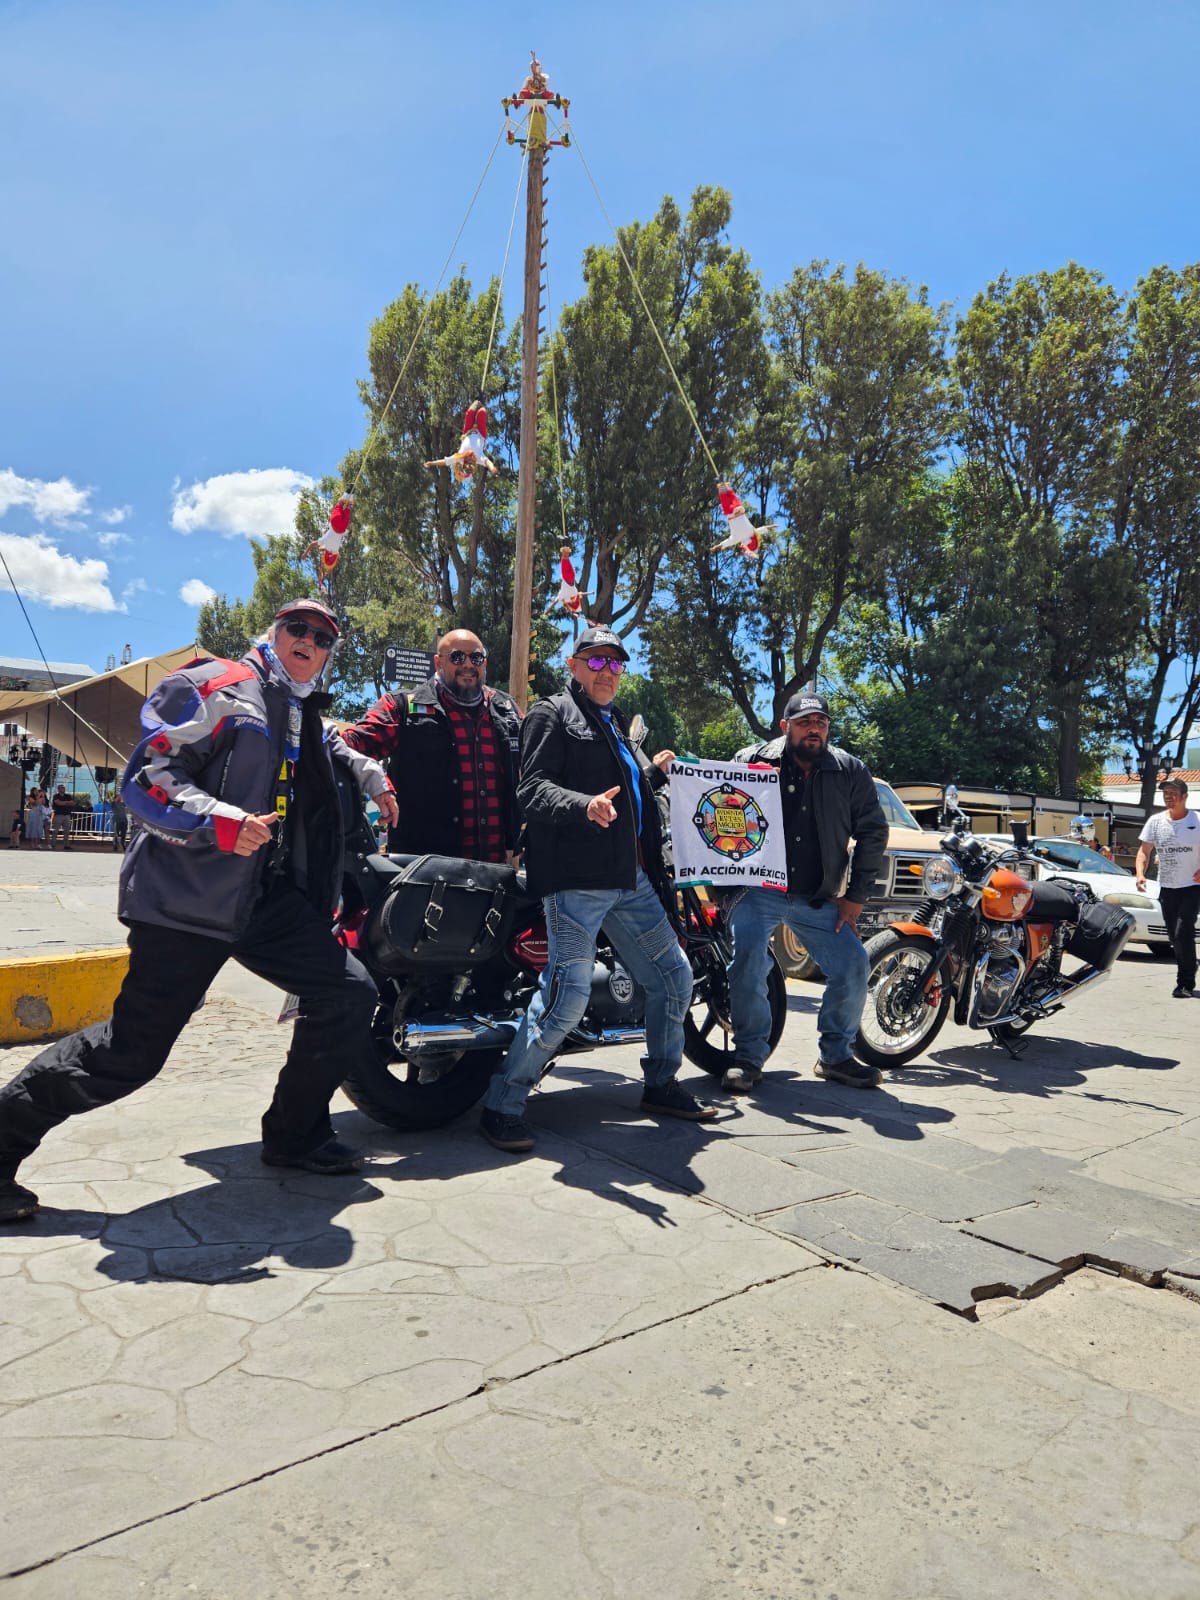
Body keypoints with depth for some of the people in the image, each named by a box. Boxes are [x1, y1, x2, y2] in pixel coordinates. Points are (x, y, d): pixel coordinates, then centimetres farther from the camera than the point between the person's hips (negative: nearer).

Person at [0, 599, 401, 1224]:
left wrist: (373, 777, 30)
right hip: (188, 894, -8)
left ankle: (296, 1136, 16)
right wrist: (222, 822, -26)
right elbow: (146, 778, -13)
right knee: (133, 1048, -9)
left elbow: (335, 750, 46)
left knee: (349, 995, -1)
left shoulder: (305, 718, 20)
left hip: (270, 896, 8)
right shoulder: (216, 686, -4)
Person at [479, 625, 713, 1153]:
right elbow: (533, 788, -14)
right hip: (577, 876, -9)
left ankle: (661, 1086, 30)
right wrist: (585, 805, -31)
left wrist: (655, 773, 20)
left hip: (632, 877, 9)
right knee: (569, 992, -16)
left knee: (673, 977, 13)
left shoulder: (615, 723, 27)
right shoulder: (552, 714, 1)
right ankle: (502, 1106, -5)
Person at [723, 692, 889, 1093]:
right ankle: (748, 1058, -4)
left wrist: (856, 896, 3)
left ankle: (835, 1056, 15)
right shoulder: (751, 761, -1)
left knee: (853, 967, -5)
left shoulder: (850, 772, 4)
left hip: (818, 898, 3)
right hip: (758, 890, -2)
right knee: (748, 962, -20)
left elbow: (873, 832, 8)